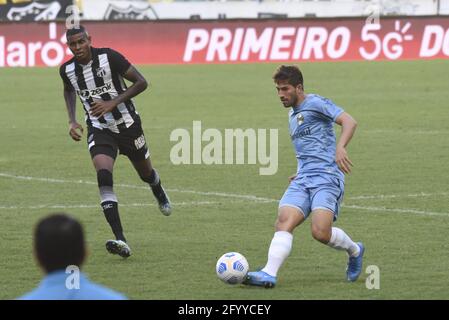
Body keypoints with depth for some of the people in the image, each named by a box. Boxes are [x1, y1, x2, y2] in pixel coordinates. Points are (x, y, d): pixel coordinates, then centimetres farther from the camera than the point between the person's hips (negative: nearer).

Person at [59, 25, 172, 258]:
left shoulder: (109, 57, -19)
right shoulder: (67, 70, -6)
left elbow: (141, 82, -15)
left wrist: (113, 103, -25)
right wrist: (72, 121, 5)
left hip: (127, 124, -1)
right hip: (99, 129, 1)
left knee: (146, 173, 19)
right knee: (103, 176, -25)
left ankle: (160, 194, 62)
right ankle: (121, 241, -32)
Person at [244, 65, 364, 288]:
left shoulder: (315, 103, -2)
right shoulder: (292, 114, 24)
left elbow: (349, 121, -14)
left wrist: (340, 148, -30)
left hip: (326, 177, -7)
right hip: (303, 180, 8)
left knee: (321, 232, -21)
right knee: (283, 222, -17)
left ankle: (354, 251, 9)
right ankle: (269, 273, -30)